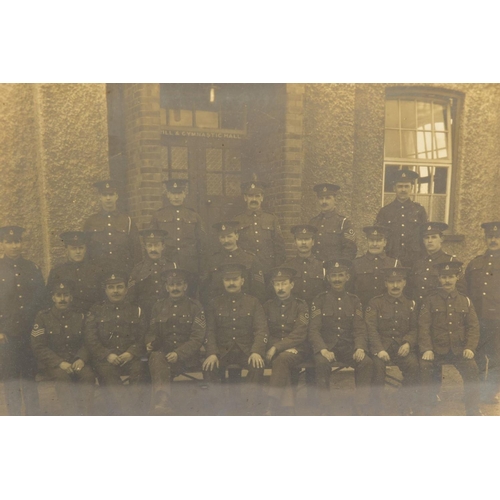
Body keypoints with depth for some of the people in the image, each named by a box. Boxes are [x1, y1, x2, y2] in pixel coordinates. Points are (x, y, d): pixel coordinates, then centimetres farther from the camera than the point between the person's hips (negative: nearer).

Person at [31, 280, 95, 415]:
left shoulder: (79, 316, 11)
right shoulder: (43, 317, 3)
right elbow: (38, 347, -4)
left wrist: (81, 359, -14)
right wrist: (60, 363, -17)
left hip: (76, 360, 2)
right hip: (52, 363, -2)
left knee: (88, 374, -29)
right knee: (63, 376, -35)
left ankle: (85, 417, -26)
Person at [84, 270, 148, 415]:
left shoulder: (136, 311, 18)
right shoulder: (95, 310, 15)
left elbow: (143, 337, 9)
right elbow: (90, 338, 4)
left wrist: (131, 353, -11)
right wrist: (107, 355, -12)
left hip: (130, 357, 1)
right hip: (104, 358, 0)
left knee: (139, 369, -32)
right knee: (105, 371, -34)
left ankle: (133, 408, -27)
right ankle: (126, 409, -34)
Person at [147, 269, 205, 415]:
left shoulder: (195, 307, 3)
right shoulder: (158, 306, 14)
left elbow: (198, 337, -5)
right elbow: (152, 331, 16)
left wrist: (178, 354, -20)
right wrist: (151, 342, -10)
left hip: (187, 358, -2)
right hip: (163, 353, 3)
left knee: (160, 365, -33)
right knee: (156, 357, -34)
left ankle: (161, 407, -29)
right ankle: (163, 408, -41)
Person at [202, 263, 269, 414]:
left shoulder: (253, 302, 8)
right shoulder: (215, 303, 11)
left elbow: (261, 330, -1)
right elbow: (210, 331, 4)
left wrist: (256, 351, -19)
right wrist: (212, 353, -14)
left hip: (246, 349, -1)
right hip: (222, 350, 1)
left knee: (258, 366, -30)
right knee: (208, 367, -28)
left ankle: (252, 406, -16)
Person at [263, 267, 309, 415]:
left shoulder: (300, 306, 2)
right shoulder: (268, 306, 11)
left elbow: (299, 335, -9)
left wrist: (277, 347, -20)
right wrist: (276, 347, -11)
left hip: (295, 350, -2)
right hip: (273, 349, 2)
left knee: (281, 358, -34)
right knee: (282, 363, -32)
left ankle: (272, 407, -34)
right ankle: (287, 408, -26)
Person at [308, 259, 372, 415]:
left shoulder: (355, 301, 10)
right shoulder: (319, 301, 3)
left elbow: (360, 330, 4)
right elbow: (314, 330, -5)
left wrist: (360, 348, -17)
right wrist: (323, 349, -23)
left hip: (349, 346, 2)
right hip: (327, 346, -2)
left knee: (366, 362, -26)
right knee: (321, 362, -34)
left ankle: (360, 406, -12)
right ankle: (325, 407, -18)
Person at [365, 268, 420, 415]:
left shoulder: (410, 304, 13)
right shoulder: (375, 302, 2)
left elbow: (415, 328, 12)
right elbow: (371, 328, -7)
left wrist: (408, 343, -10)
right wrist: (379, 349, -21)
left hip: (402, 346, 2)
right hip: (381, 345, -2)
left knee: (414, 365, -26)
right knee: (377, 364, -32)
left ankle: (407, 405, -4)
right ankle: (379, 406, -12)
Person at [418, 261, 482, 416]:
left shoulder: (465, 300, 10)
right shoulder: (430, 300, 2)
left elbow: (473, 326, 6)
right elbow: (423, 326, -5)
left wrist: (470, 347, -9)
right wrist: (426, 349, -16)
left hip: (459, 349, 2)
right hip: (436, 349, -1)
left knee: (472, 368, -24)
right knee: (424, 365, -26)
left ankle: (473, 409, -3)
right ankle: (425, 405, -4)